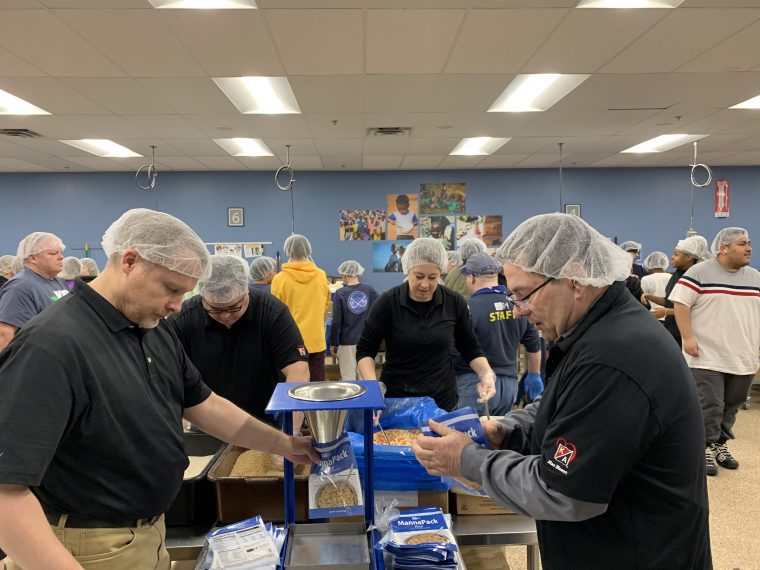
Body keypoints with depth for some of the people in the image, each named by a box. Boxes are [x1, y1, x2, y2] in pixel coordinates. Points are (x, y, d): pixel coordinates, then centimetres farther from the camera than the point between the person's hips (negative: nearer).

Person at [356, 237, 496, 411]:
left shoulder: (455, 303, -6)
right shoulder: (387, 303, -12)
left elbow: (470, 347, 6)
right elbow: (365, 350, -5)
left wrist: (487, 374, -11)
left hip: (443, 400, 2)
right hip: (395, 400, -1)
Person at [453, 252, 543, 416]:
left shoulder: (469, 307, -16)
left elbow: (455, 351, -16)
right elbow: (534, 344, 13)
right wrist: (534, 375, 28)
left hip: (476, 384, -6)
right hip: (510, 383, 6)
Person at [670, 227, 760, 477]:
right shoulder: (699, 272, -7)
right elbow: (680, 303, -10)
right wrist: (688, 337, -16)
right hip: (707, 357, -6)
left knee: (731, 407, 14)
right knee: (710, 406, -4)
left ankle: (720, 444, 30)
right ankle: (706, 449, 11)